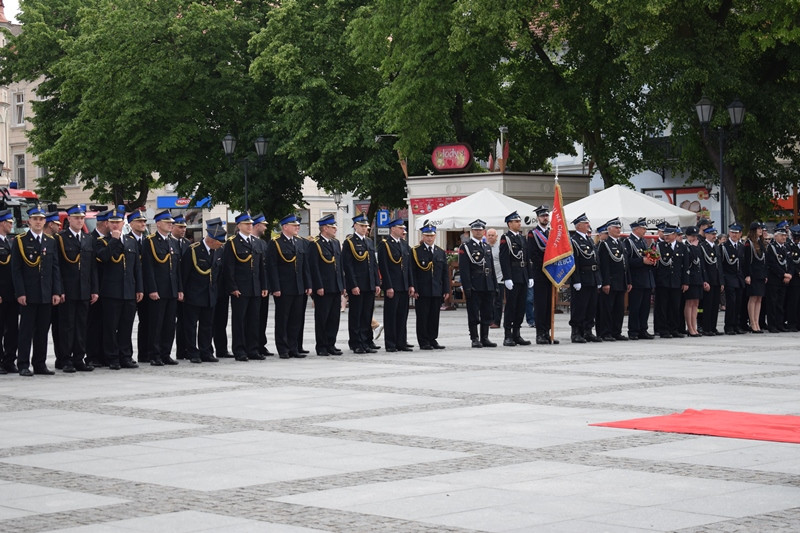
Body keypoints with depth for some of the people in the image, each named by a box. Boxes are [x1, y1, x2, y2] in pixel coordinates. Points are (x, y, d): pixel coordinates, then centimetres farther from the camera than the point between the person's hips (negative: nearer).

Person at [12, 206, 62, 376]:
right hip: (28, 295, -4)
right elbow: (16, 270, -4)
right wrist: (20, 293, -12)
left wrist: (56, 292, 2)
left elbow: (55, 268, 10)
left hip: (46, 295, 4)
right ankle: (23, 365, 2)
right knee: (26, 330, -2)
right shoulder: (20, 241, -1)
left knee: (43, 331, 7)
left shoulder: (51, 242, 11)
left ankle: (40, 364, 13)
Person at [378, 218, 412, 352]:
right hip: (391, 286, -7)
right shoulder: (384, 245, -6)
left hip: (404, 286, 7)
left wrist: (410, 285, 11)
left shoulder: (405, 245, 15)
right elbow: (383, 267, -11)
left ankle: (401, 343, 14)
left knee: (403, 315, 8)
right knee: (390, 315, -1)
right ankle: (390, 344, 3)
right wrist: (388, 287, -16)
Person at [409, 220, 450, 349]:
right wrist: (413, 288, -12)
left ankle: (433, 340, 16)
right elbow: (412, 272, -5)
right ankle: (424, 342, 3)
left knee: (434, 317, 7)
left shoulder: (441, 253, 13)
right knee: (422, 317, -2)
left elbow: (445, 274, 13)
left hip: (437, 292, 4)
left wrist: (446, 290, 7)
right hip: (422, 292, -4)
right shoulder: (415, 251, -1)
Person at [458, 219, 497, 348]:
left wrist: (495, 285, 14)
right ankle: (475, 339, 3)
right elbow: (463, 269, -9)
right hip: (473, 287, -6)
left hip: (487, 287, 6)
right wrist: (466, 287, -16)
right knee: (473, 314, -2)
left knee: (487, 314, 8)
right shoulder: (465, 247, -3)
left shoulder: (487, 247, 16)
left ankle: (484, 338, 14)